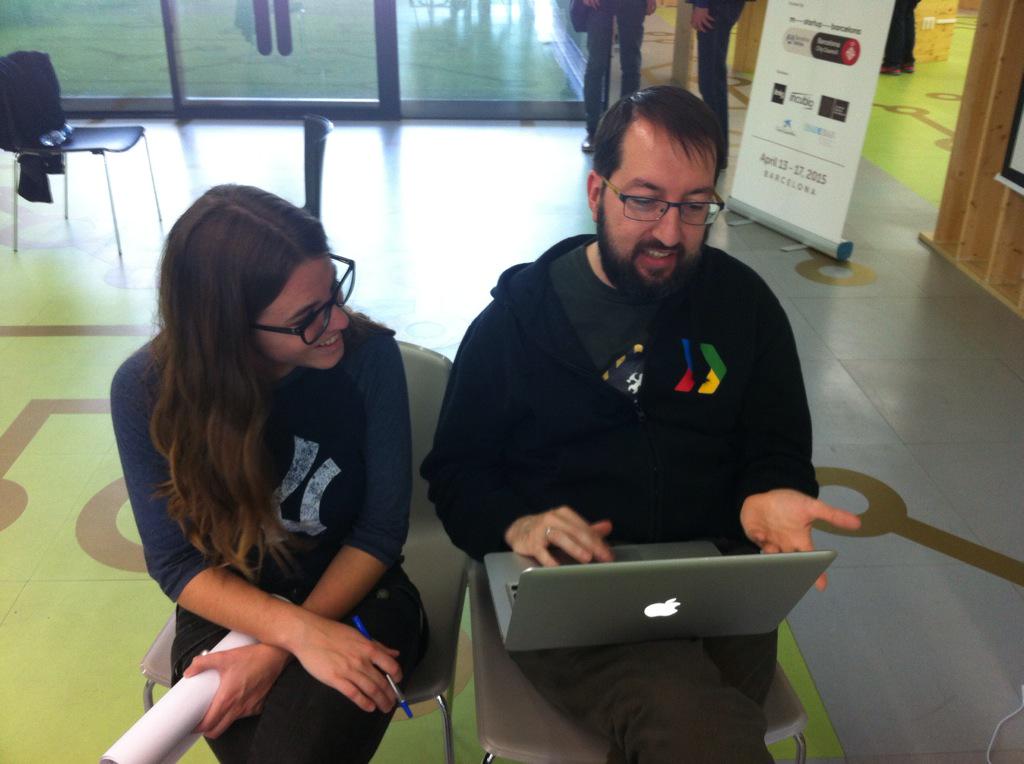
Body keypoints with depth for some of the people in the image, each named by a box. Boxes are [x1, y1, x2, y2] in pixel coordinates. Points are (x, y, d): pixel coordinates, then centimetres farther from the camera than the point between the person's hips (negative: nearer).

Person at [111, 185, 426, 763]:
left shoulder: (368, 354, -17)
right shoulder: (147, 389, -15)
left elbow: (382, 528, -11)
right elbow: (175, 562, -11)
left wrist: (276, 651, -21)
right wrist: (299, 630, -27)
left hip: (353, 596, 0)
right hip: (229, 610, 1)